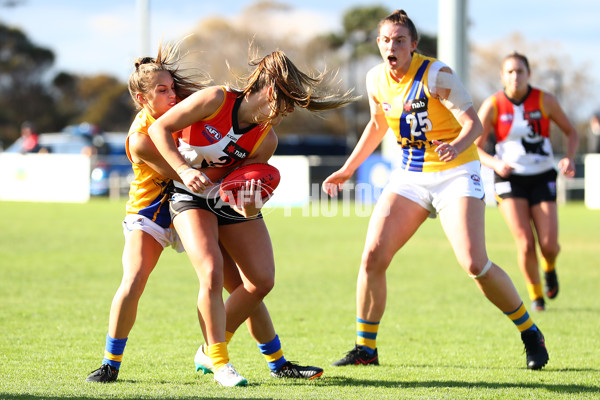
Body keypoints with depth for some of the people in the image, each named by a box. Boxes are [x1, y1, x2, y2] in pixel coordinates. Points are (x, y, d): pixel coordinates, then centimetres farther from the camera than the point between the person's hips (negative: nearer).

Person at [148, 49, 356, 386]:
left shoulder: (266, 140, -11)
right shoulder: (215, 100, -23)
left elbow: (242, 182, -12)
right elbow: (160, 128, -19)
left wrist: (250, 209, -35)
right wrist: (185, 170, -30)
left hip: (231, 200, 5)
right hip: (192, 197, -5)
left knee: (263, 280, -3)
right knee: (212, 272, -23)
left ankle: (212, 346, 15)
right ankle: (219, 362, -12)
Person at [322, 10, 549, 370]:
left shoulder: (437, 75, -16)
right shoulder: (376, 80, 1)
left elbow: (474, 123, -20)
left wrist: (457, 145, -42)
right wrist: (347, 170, 23)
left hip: (455, 174, -5)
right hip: (410, 176, 5)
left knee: (475, 263, -18)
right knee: (373, 256, -10)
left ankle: (530, 334, 3)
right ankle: (366, 348, 4)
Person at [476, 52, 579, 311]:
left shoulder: (545, 101, -5)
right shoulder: (492, 106, -7)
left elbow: (571, 132, 8)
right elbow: (475, 148, -4)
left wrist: (569, 159, -11)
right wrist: (495, 163, -24)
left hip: (542, 178, 1)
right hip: (510, 179, -1)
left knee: (549, 245, -11)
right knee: (525, 243, -16)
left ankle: (549, 268, 28)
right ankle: (535, 294, 9)